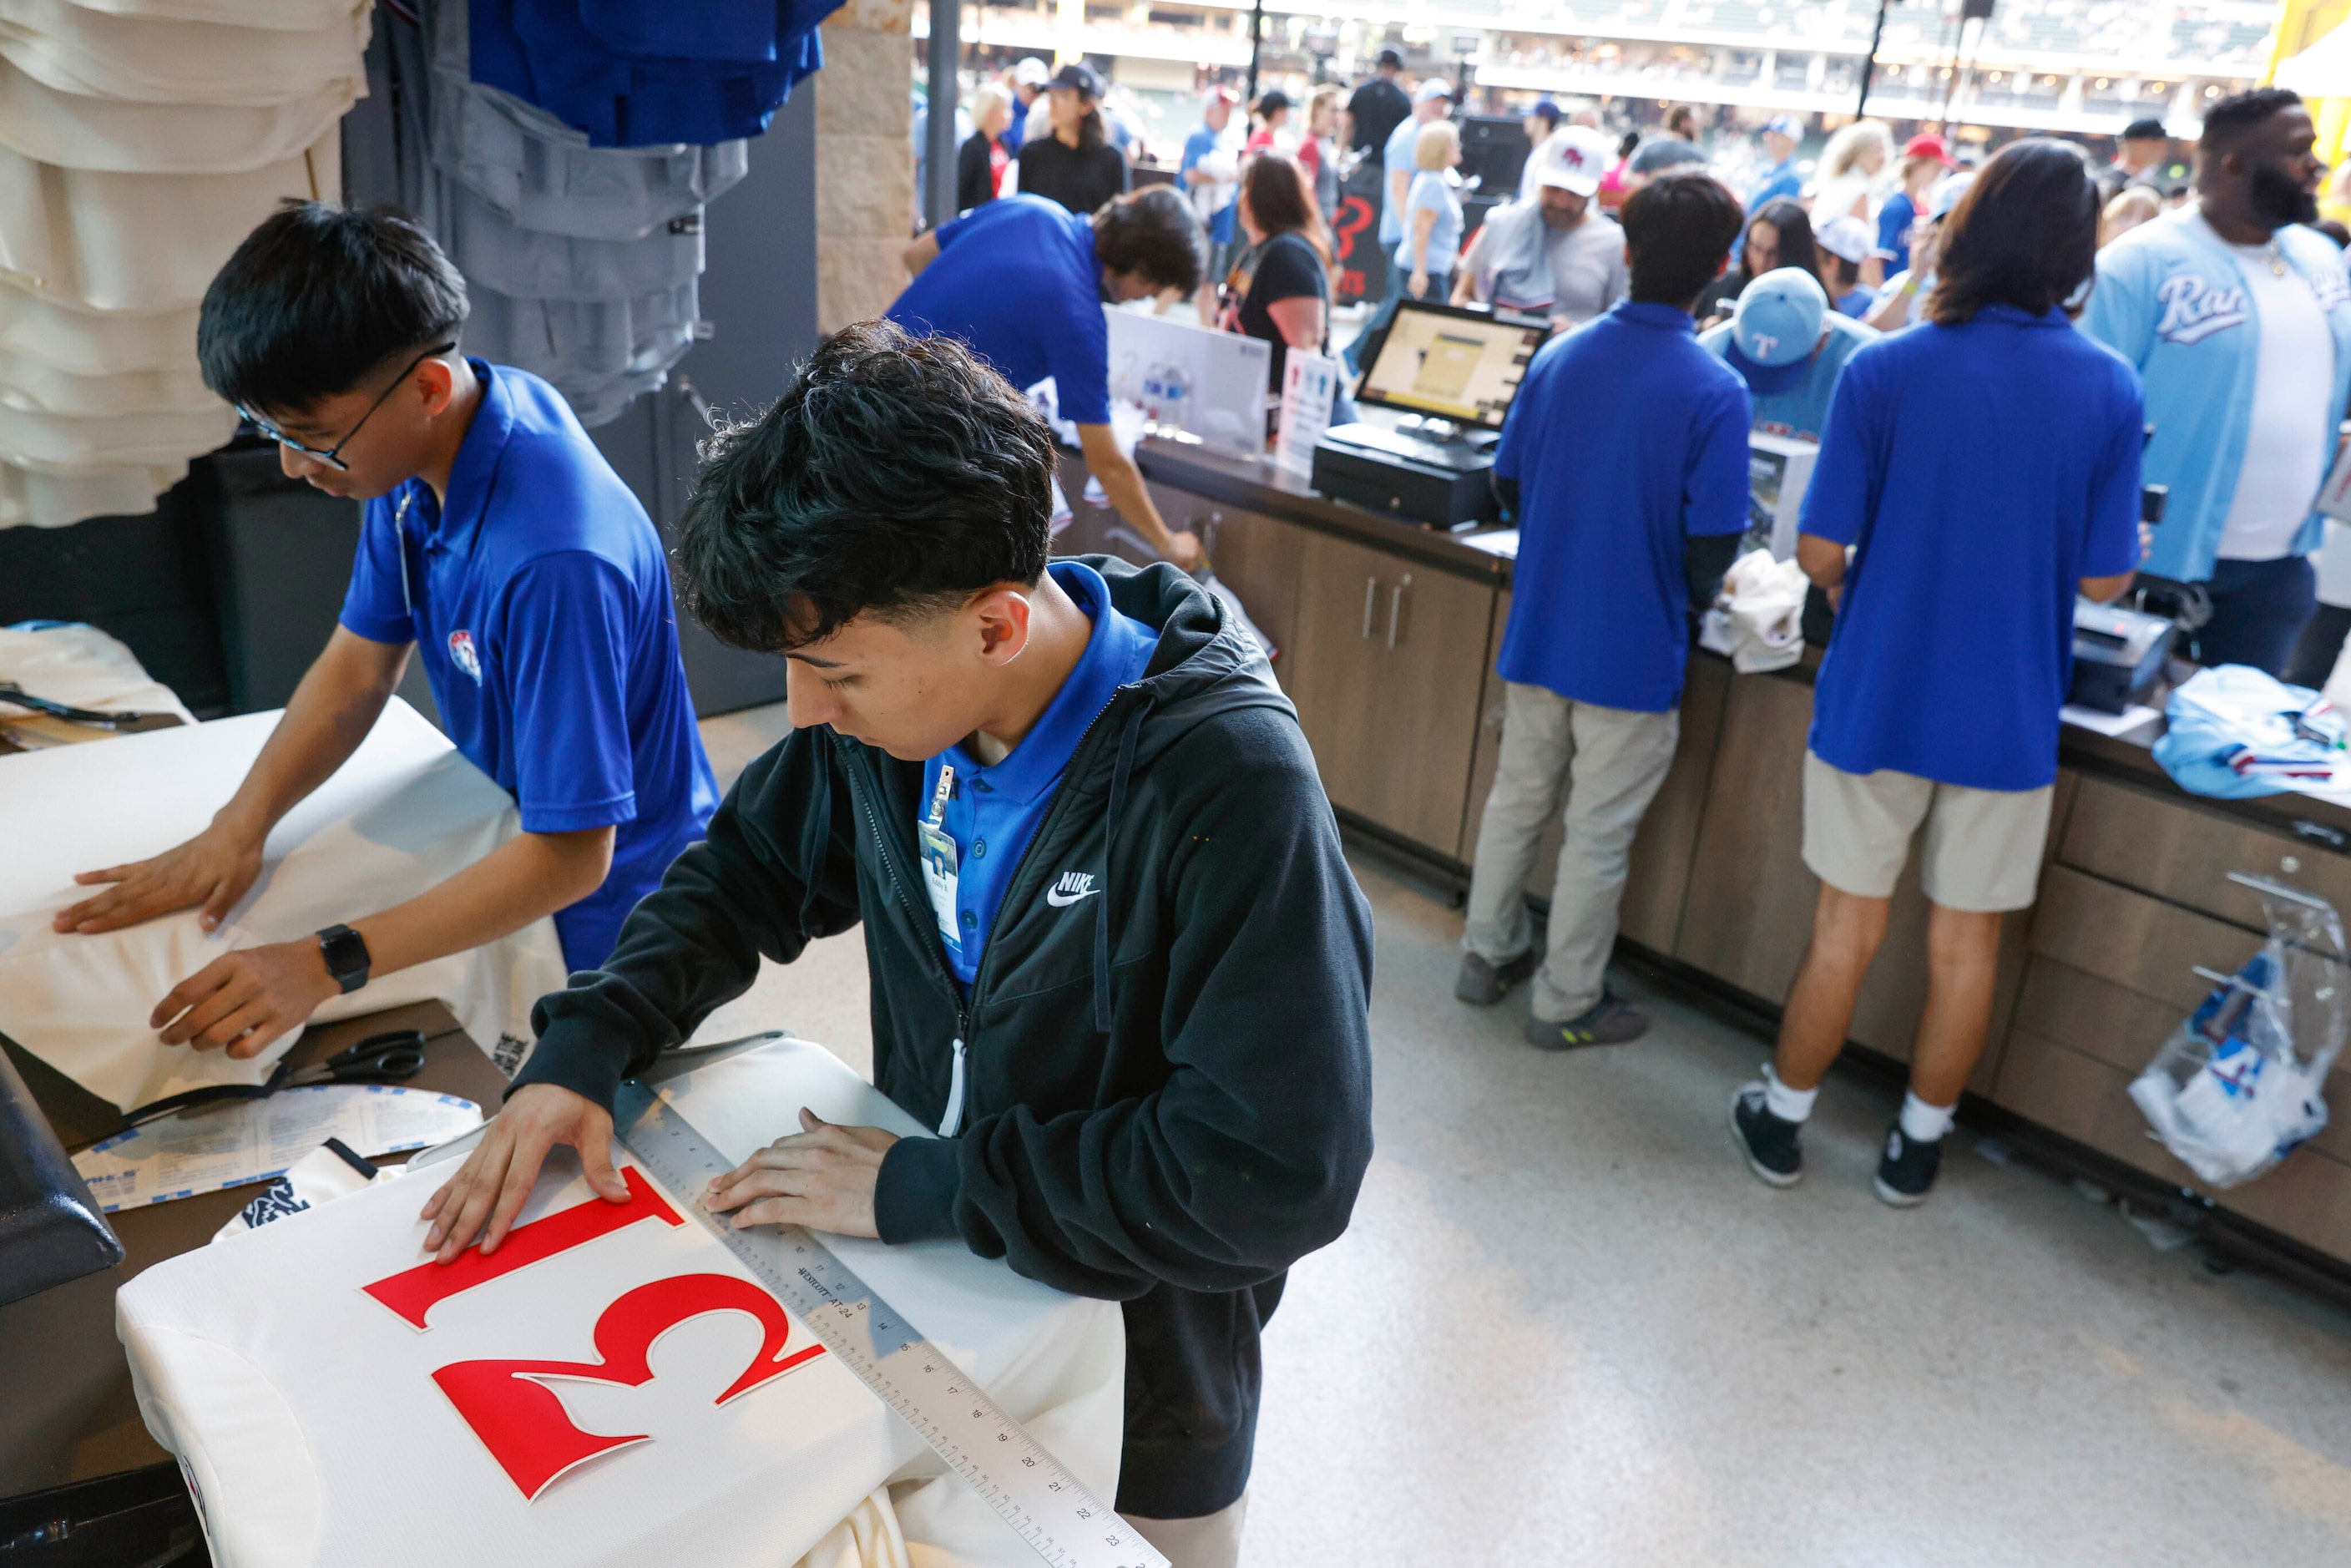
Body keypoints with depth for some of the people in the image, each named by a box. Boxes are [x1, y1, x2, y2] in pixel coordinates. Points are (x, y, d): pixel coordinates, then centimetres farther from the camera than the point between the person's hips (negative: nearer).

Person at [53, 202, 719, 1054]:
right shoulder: (418, 450, -9)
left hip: (608, 918, -7)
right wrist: (237, 827, -9)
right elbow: (360, 664, 3)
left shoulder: (553, 560, -36)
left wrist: (327, 964, -33)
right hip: (517, 842, 7)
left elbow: (568, 856, -31)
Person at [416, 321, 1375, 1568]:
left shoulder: (1231, 788, -32)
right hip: (922, 1305, 5)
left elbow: (1280, 1172, -32)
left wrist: (924, 1188, -26)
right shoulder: (894, 704, -13)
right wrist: (587, 1043, -11)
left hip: (1130, 1395, -5)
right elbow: (749, 870, 4)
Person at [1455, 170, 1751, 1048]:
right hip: (1634, 653, -5)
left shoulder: (1557, 357, -2)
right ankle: (1565, 1004, 23)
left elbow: (1507, 483, 6)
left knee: (1518, 800, 20)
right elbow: (1713, 544, -17)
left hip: (1537, 635, 5)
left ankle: (1487, 957, 35)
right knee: (1598, 836, 9)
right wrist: (1689, 598, 4)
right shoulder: (1715, 393, -17)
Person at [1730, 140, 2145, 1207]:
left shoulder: (1882, 372, -12)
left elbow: (1818, 550, -11)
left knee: (1846, 931, 12)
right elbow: (2105, 577, -4)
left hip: (1878, 698, -1)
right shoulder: (2108, 390, -7)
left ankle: (1780, 1120, 26)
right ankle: (1917, 1145, 29)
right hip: (2009, 715, 1)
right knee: (1965, 945, 14)